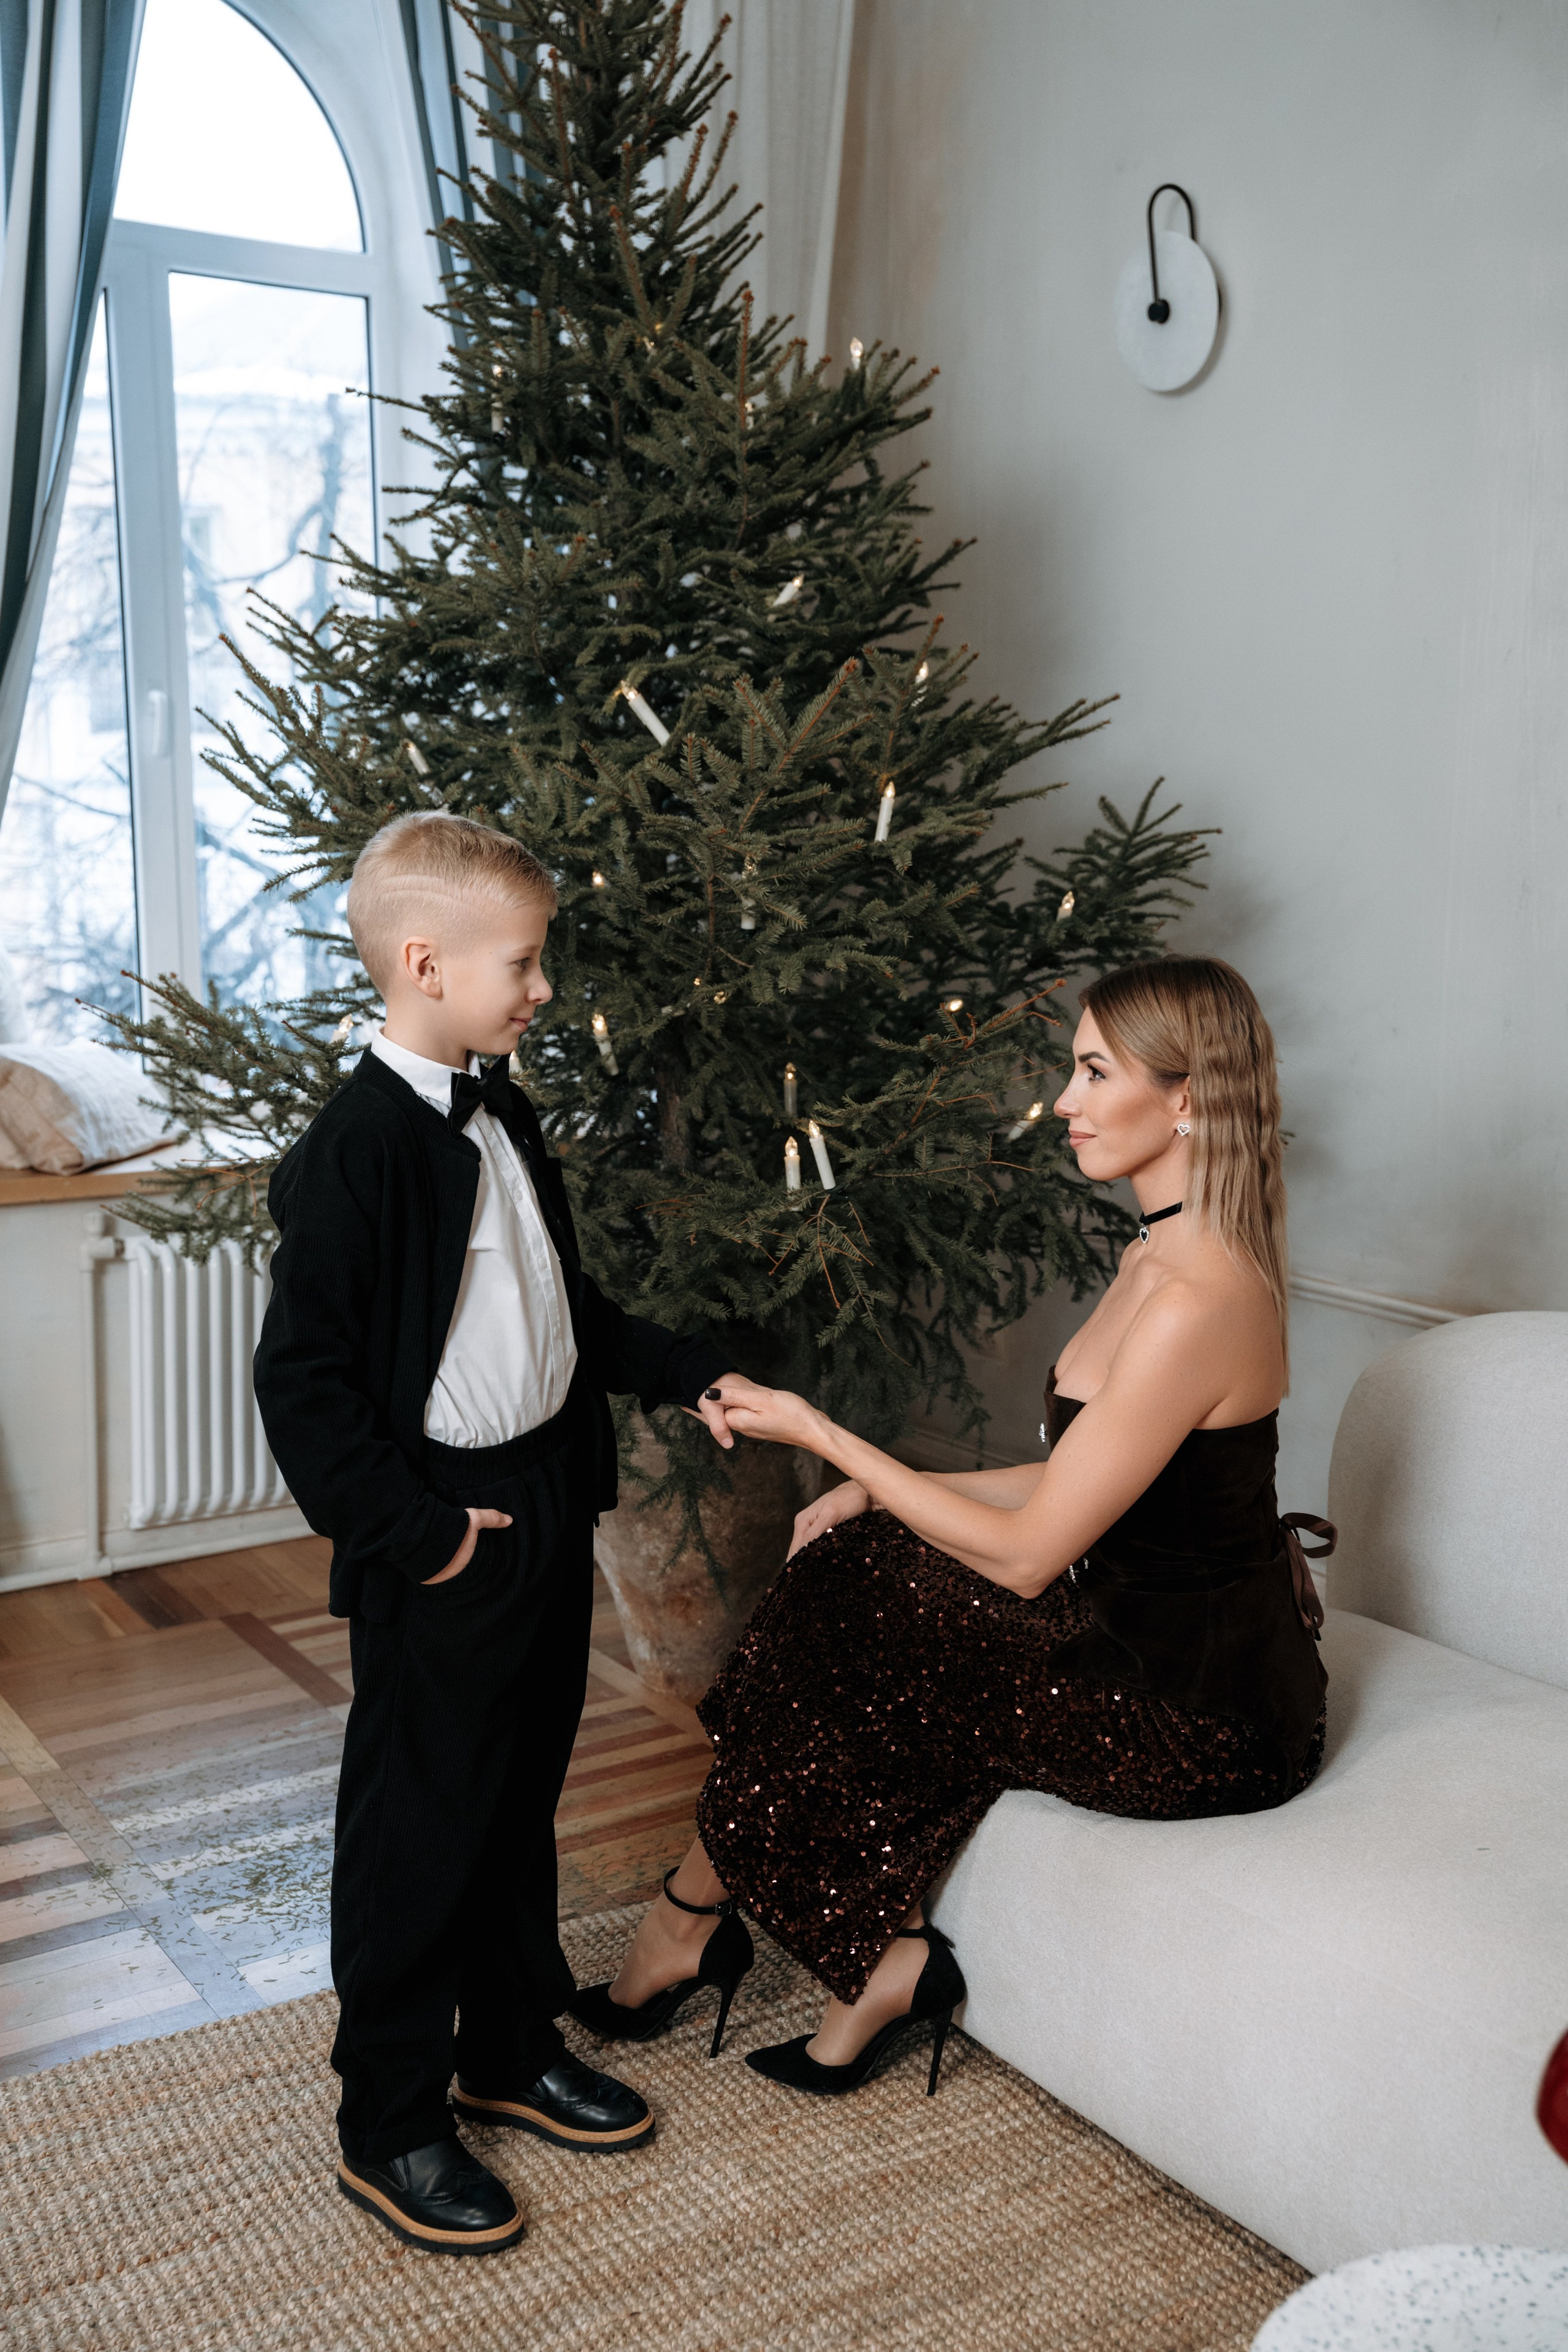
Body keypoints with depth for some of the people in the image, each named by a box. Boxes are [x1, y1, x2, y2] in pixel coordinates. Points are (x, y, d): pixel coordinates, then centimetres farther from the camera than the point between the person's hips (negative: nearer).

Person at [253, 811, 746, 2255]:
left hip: (550, 1510, 9)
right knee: (417, 1827, 6)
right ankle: (390, 2128, 24)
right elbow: (303, 1379, -21)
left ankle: (513, 2050, 40)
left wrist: (684, 1375, 13)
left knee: (520, 1806, 21)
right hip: (445, 1546, -8)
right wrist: (411, 1530, -20)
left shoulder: (503, 1117, 8)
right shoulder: (355, 1152, -20)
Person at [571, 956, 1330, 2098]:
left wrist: (819, 1434, -15)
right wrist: (875, 1491, 5)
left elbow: (1025, 1554, -22)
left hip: (1201, 1719, -9)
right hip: (1153, 1631, 9)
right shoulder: (1164, 1257, 5)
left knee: (853, 1664, -2)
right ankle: (889, 1964, 9)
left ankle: (687, 1925, 23)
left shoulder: (1194, 1304, -27)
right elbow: (1079, 1484, 11)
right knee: (860, 1571, 2)